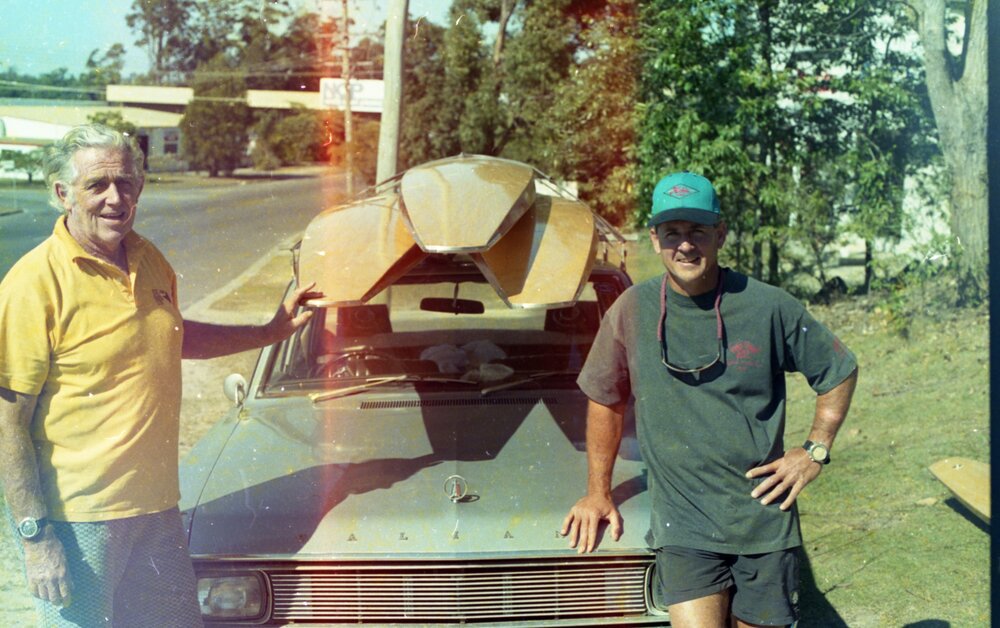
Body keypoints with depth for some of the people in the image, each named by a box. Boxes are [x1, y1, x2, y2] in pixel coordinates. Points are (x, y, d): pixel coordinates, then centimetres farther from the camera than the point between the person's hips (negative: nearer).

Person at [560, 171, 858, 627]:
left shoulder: (769, 307, -4)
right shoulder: (632, 312, -2)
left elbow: (839, 371, 11)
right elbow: (605, 399, 12)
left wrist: (814, 453, 3)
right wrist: (598, 492, 13)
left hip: (765, 521, 1)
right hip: (682, 526, -1)